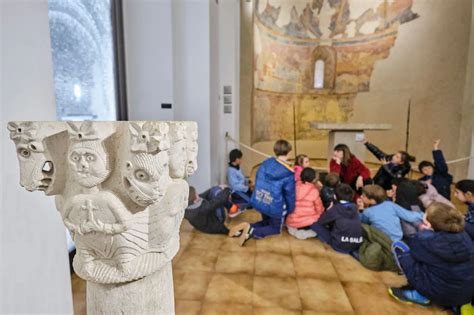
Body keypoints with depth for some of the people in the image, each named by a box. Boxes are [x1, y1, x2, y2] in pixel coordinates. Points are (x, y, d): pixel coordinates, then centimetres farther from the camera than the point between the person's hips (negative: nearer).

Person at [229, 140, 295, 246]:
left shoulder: (266, 163, -5)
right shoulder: (288, 174, -21)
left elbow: (257, 182, 6)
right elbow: (290, 195, -11)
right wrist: (290, 210, 6)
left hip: (258, 202, 6)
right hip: (275, 207, -6)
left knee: (266, 222, 31)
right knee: (276, 228, 20)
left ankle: (247, 227, 2)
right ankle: (252, 231, -9)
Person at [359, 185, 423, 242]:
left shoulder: (367, 212, -15)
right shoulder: (389, 204, -7)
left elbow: (362, 222, 4)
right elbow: (409, 216, -2)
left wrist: (361, 210, 0)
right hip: (399, 238, 5)